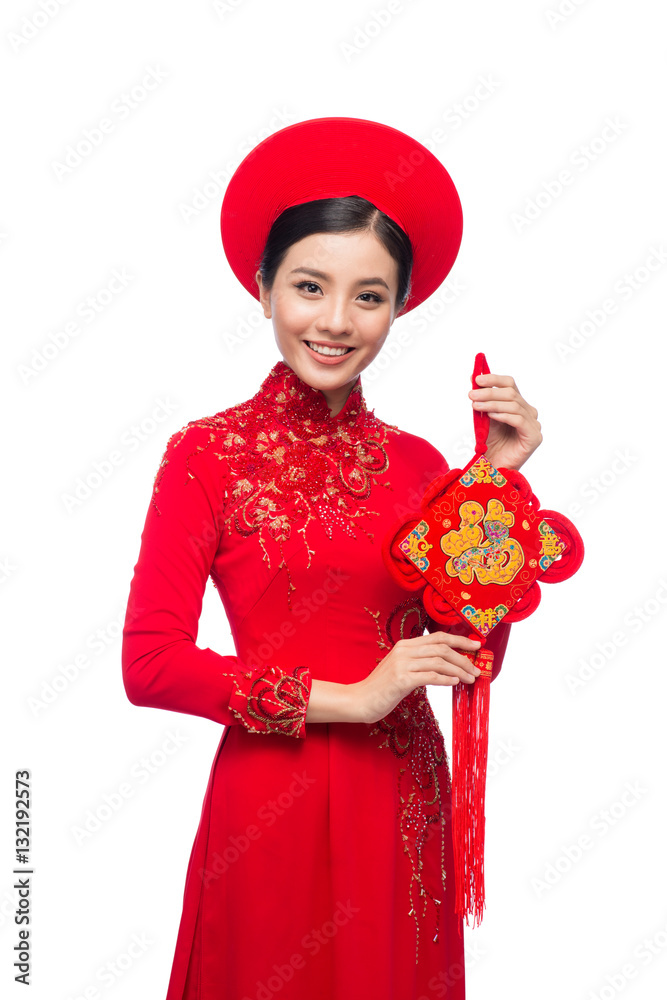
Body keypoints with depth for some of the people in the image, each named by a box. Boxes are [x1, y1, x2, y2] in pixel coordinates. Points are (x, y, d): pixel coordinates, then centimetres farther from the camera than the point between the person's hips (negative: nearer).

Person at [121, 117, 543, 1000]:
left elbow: (473, 657, -2)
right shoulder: (208, 454, -9)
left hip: (403, 801, 4)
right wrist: (347, 697, -15)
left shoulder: (414, 462, 2)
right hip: (270, 803, -4)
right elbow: (150, 663, -14)